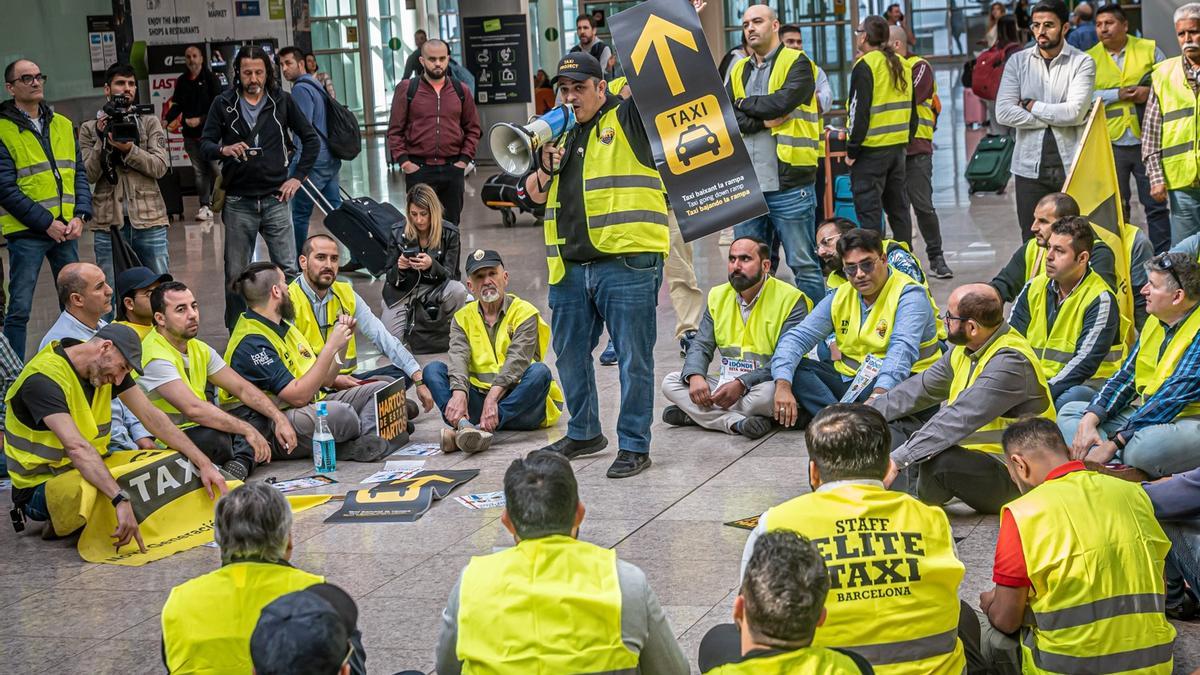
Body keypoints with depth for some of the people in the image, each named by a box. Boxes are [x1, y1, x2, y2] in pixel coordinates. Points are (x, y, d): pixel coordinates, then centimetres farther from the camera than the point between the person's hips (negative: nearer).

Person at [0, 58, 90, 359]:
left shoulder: (63, 125, 11)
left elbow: (79, 173, 11)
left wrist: (80, 215, -5)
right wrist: (46, 223, -16)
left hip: (67, 230, 5)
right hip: (26, 232, -5)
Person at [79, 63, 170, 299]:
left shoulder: (150, 123, 7)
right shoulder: (89, 129, 8)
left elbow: (160, 166, -5)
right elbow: (88, 175, -1)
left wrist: (129, 149, -18)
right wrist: (102, 142, -12)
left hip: (149, 220, 0)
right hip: (108, 222, 0)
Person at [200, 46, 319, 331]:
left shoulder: (282, 101, 5)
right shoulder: (224, 104, 3)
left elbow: (311, 139, 12)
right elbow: (205, 143, 1)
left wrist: (298, 176, 3)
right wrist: (224, 150, -22)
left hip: (275, 199, 0)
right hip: (238, 203, 0)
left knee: (288, 270, -3)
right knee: (236, 275, 5)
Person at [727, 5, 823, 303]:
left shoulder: (797, 63, 1)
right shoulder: (739, 71, 17)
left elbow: (782, 101, -17)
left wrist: (745, 105, -1)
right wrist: (763, 121, -11)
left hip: (789, 185, -5)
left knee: (803, 265, 0)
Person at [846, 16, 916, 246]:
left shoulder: (865, 66, -11)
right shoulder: (903, 65, 11)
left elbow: (859, 112, -15)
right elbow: (912, 110, 15)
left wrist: (852, 149, -10)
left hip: (871, 149, -7)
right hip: (898, 146, 7)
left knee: (869, 209, -4)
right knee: (898, 207, 14)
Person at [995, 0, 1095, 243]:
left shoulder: (1082, 63, -1)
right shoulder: (1017, 61, 5)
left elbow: (1074, 112, -15)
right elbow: (1004, 113, -7)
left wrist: (1030, 105, -6)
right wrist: (1056, 118, -9)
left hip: (1071, 166, -2)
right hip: (1030, 168, 2)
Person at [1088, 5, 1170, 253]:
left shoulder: (1149, 49, 5)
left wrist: (1150, 92, -14)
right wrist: (1118, 95, -15)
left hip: (1147, 140, 0)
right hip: (1110, 143, 0)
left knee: (1156, 205, 2)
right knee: (1116, 208, 8)